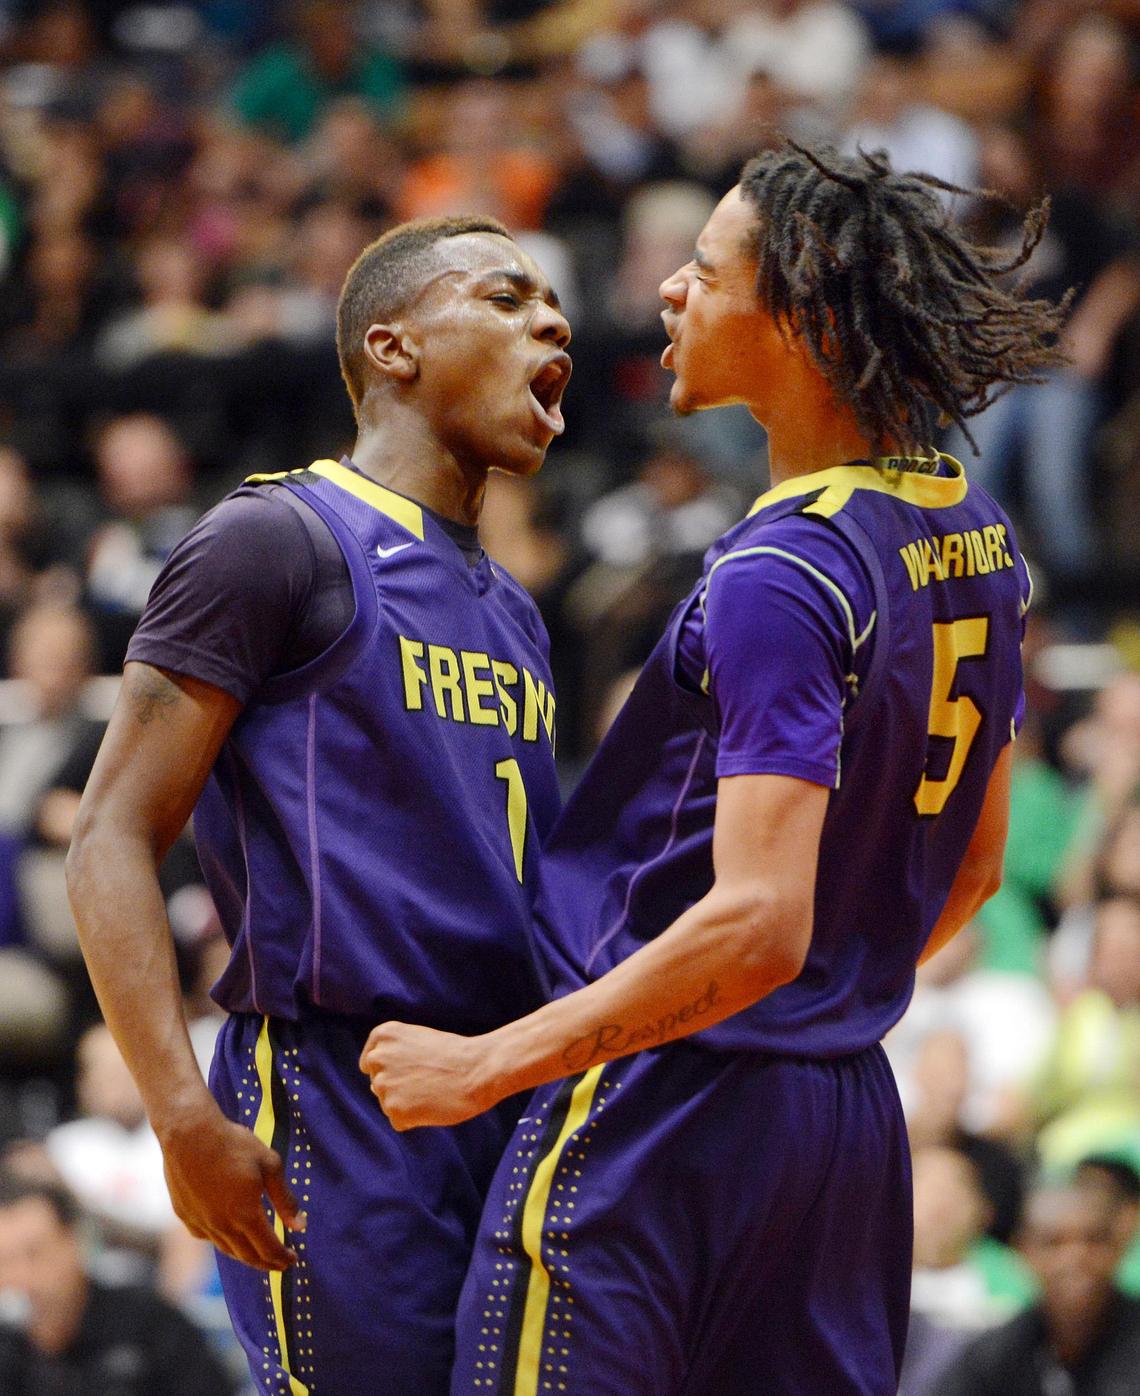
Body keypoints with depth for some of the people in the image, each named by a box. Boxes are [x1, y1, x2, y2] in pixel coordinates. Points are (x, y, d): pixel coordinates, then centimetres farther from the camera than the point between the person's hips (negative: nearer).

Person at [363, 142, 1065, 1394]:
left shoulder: (782, 576, -19)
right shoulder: (980, 541, 9)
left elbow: (756, 925, -26)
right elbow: (971, 868, 20)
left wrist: (483, 1067, -21)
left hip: (663, 1113, -9)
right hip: (854, 1117, 9)